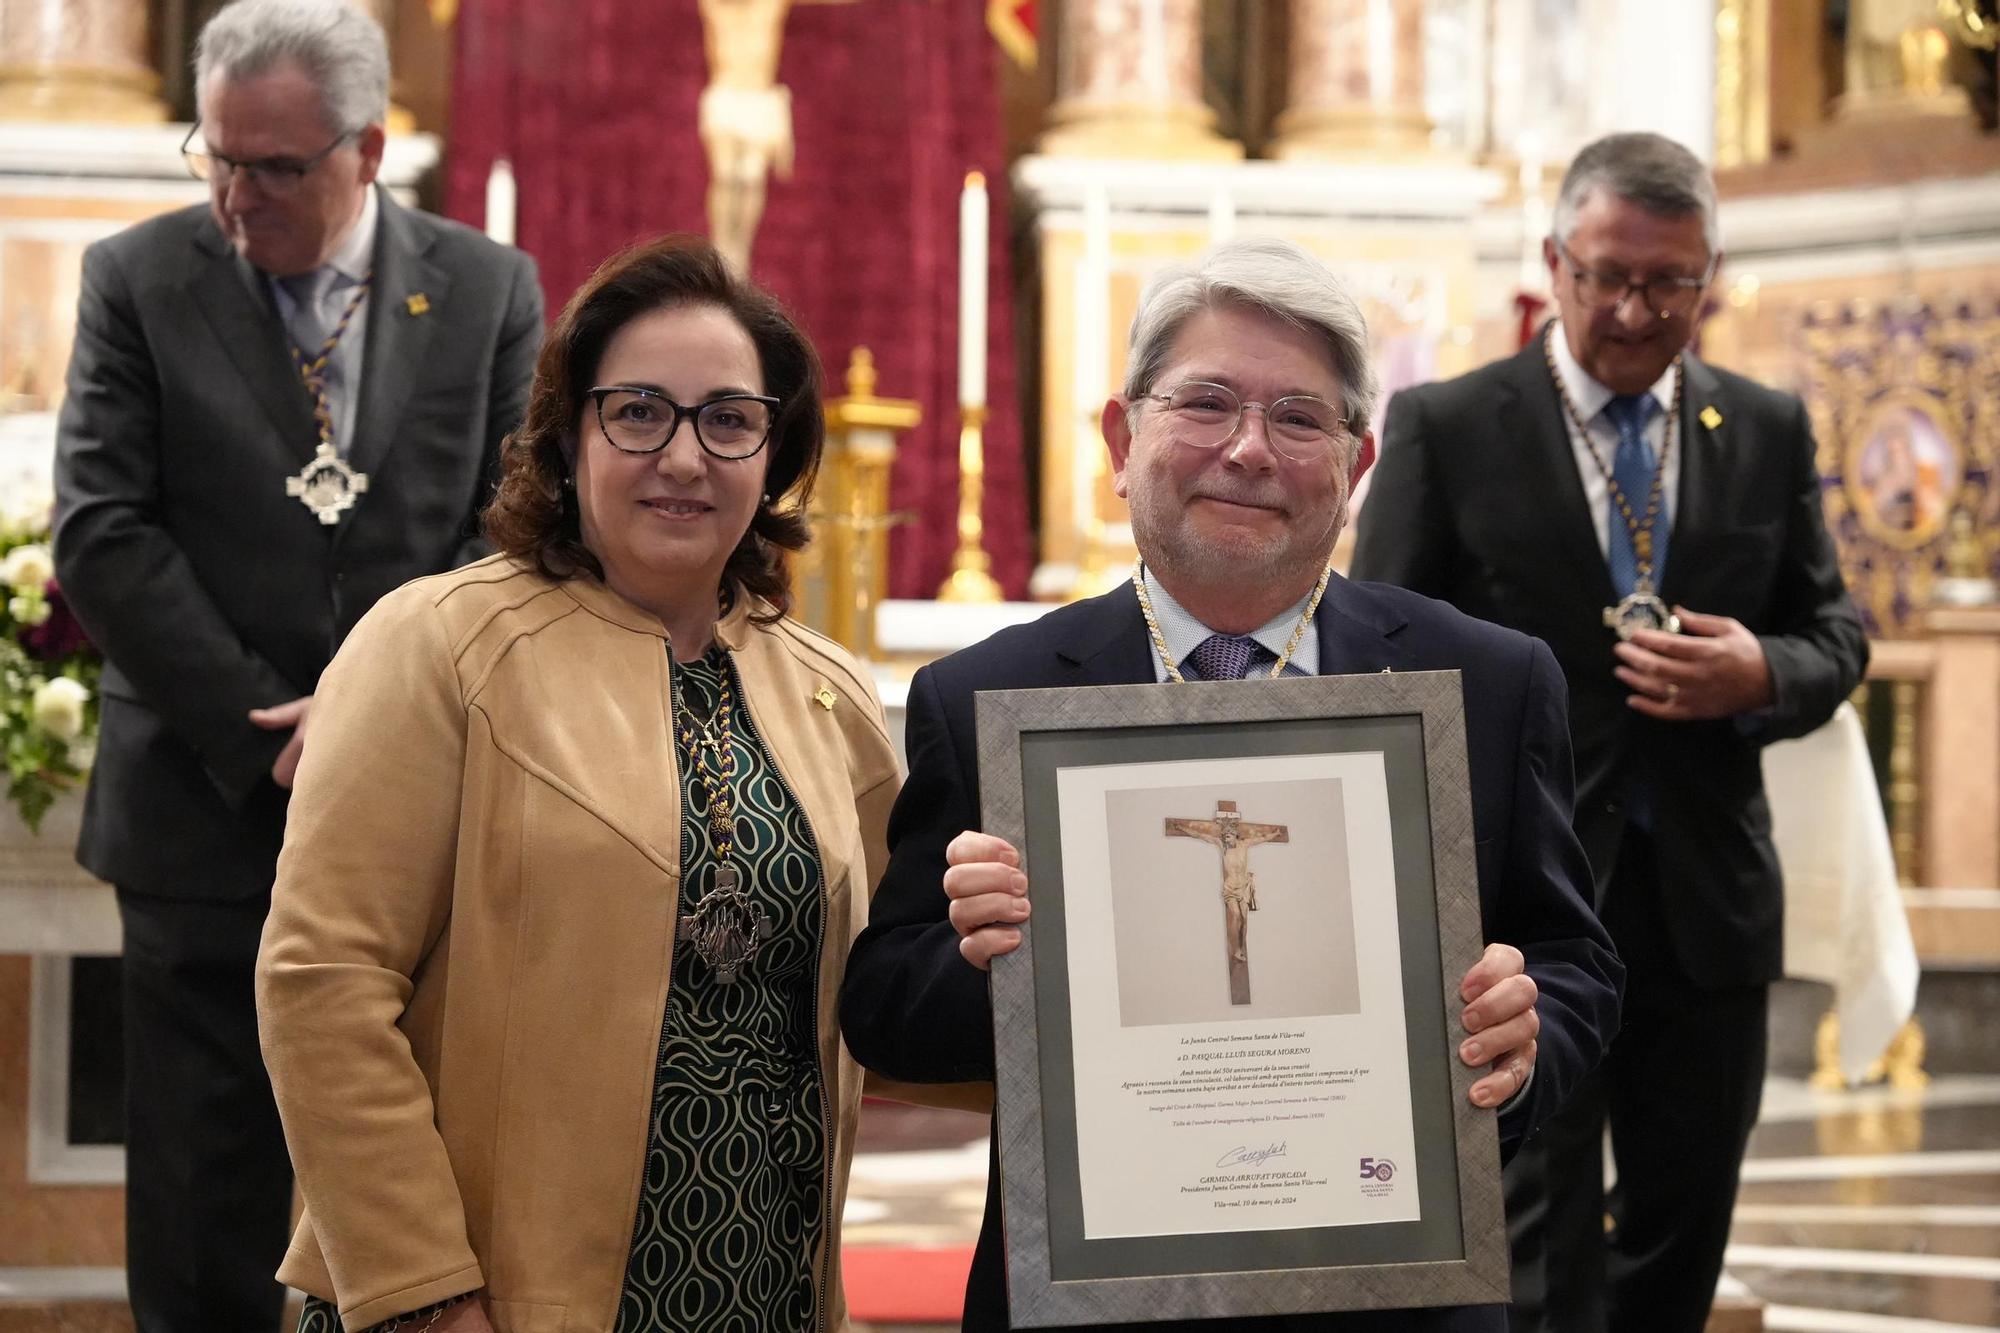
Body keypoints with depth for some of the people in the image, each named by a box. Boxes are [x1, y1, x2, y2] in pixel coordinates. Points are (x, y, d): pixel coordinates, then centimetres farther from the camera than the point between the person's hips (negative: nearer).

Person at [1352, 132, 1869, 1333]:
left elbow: (1834, 633, 13)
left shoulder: (1770, 432, 8)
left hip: (1707, 903, 4)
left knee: (1684, 1232, 14)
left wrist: (1761, 676, -12)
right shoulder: (1444, 429, -3)